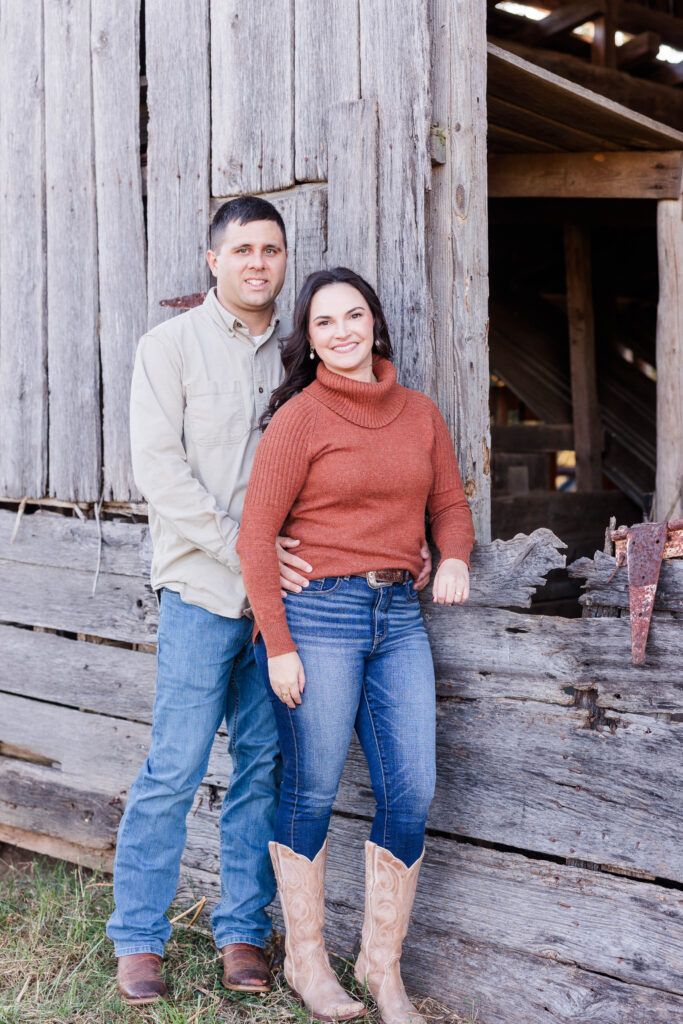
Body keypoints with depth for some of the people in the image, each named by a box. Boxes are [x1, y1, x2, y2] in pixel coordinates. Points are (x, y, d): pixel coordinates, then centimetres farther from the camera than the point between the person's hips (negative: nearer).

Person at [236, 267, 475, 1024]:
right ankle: (305, 958, 24)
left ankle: (382, 962, 21)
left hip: (399, 616, 5)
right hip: (316, 612, -5)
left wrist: (455, 559, -5)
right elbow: (255, 535, -8)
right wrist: (277, 646, -11)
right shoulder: (299, 417, -6)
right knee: (311, 792, 5)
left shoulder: (420, 414, 10)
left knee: (412, 792, 3)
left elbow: (449, 504, 18)